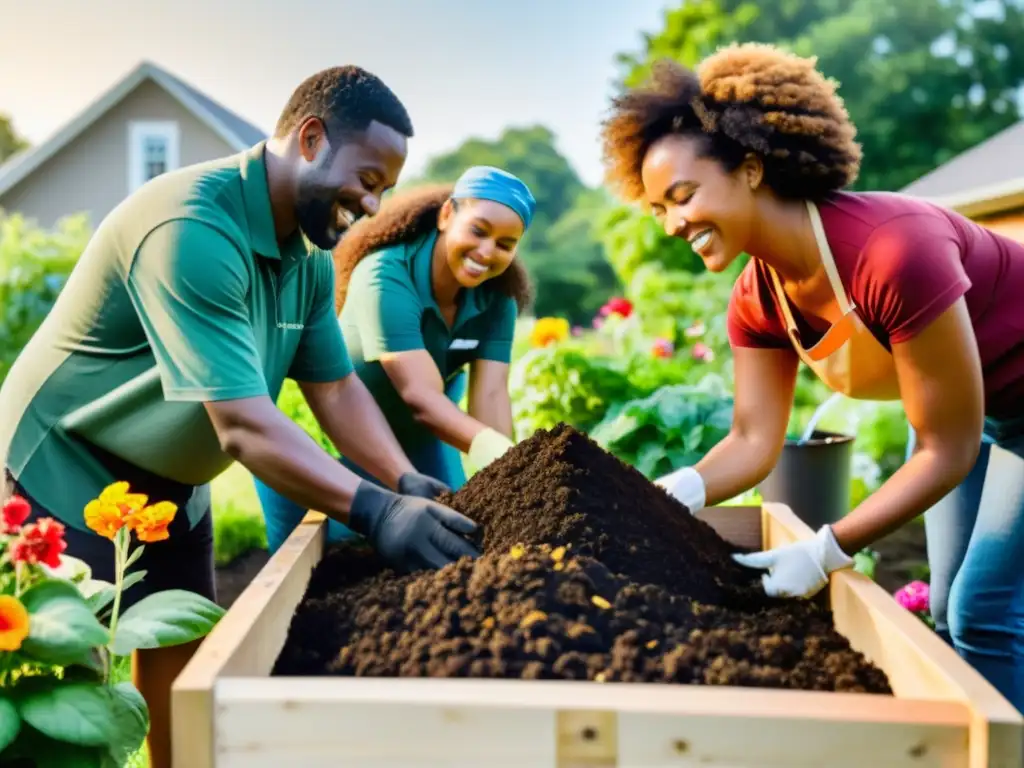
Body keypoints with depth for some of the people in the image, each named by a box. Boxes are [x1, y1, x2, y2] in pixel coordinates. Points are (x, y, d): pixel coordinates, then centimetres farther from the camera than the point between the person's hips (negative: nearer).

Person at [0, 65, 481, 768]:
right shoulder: (192, 229, -31)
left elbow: (337, 388, -1)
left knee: (183, 657, 13)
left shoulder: (311, 254, -2)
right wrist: (375, 510, -39)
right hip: (65, 473, -8)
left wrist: (409, 485, -14)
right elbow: (244, 425, -36)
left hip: (170, 487, 8)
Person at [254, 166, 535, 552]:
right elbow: (420, 396, -42)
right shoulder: (387, 277, -33)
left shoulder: (497, 297, -14)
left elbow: (490, 393, -24)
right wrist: (498, 452, -57)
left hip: (421, 439, 5)